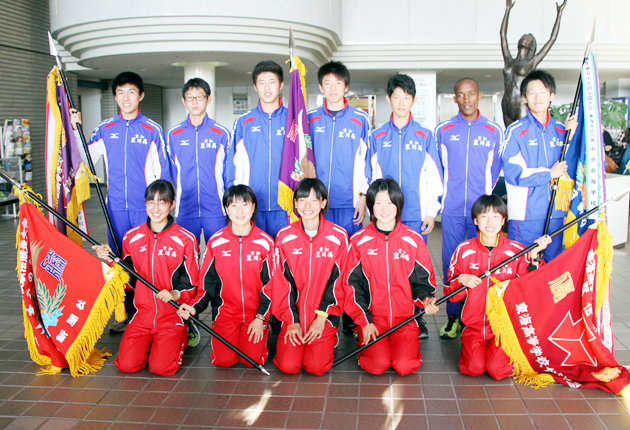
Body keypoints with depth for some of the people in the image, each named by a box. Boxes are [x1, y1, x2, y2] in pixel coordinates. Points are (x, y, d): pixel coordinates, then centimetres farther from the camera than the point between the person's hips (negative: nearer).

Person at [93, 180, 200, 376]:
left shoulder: (186, 239, -6)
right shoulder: (131, 237, 4)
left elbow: (192, 284, -2)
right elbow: (128, 280, 11)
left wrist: (176, 294, -21)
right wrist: (111, 261, -5)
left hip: (172, 314, -3)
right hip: (142, 313, 3)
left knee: (161, 367, -18)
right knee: (126, 365, -13)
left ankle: (180, 339, 14)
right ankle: (149, 341, 19)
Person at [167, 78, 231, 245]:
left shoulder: (221, 133, 2)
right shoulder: (173, 134, 8)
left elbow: (228, 170, 3)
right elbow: (172, 170, 12)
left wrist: (227, 200, 1)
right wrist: (179, 193, 7)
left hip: (215, 208, -2)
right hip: (185, 208, 2)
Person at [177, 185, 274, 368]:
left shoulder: (265, 242, -5)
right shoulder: (216, 242, -3)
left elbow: (271, 284, -1)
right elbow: (207, 282, 2)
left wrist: (260, 318, -7)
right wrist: (195, 307, -15)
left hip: (256, 313, -1)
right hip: (225, 311, 1)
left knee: (252, 360, -13)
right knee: (224, 360, -12)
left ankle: (262, 332, 18)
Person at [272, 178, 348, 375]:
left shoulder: (338, 236, -4)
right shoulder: (284, 236, -1)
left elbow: (337, 280, -3)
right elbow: (283, 281, 0)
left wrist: (322, 317, -9)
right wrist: (291, 320, -6)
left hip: (324, 314, -1)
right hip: (294, 313, 1)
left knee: (316, 366, -14)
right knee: (288, 366, -11)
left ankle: (329, 339, 18)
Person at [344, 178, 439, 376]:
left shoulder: (413, 239, 2)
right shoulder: (359, 240, 0)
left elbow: (424, 279, 9)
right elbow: (352, 284, 1)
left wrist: (426, 300, -14)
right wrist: (364, 321, -6)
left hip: (405, 318, 1)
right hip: (372, 317, -1)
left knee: (405, 366, -15)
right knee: (377, 365, -18)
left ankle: (406, 344, 18)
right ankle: (365, 338, 15)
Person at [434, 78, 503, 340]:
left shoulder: (494, 131, 7)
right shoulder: (443, 130, 7)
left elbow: (494, 170, 13)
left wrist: (486, 197, 9)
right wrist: (441, 198, 8)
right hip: (452, 209, 0)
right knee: (451, 262, 2)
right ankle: (453, 316, 12)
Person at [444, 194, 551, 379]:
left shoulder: (517, 251, -2)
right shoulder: (464, 250, 0)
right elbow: (450, 292, 4)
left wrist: (534, 257, -13)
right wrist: (461, 280, -17)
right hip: (473, 323, 1)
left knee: (497, 369, -18)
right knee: (474, 368, -17)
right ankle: (470, 347, 17)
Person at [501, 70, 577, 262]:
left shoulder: (560, 130, 10)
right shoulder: (516, 131, -5)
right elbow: (513, 174, -13)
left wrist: (571, 137, 1)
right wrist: (549, 173, -8)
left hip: (556, 212, 5)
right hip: (525, 215, -5)